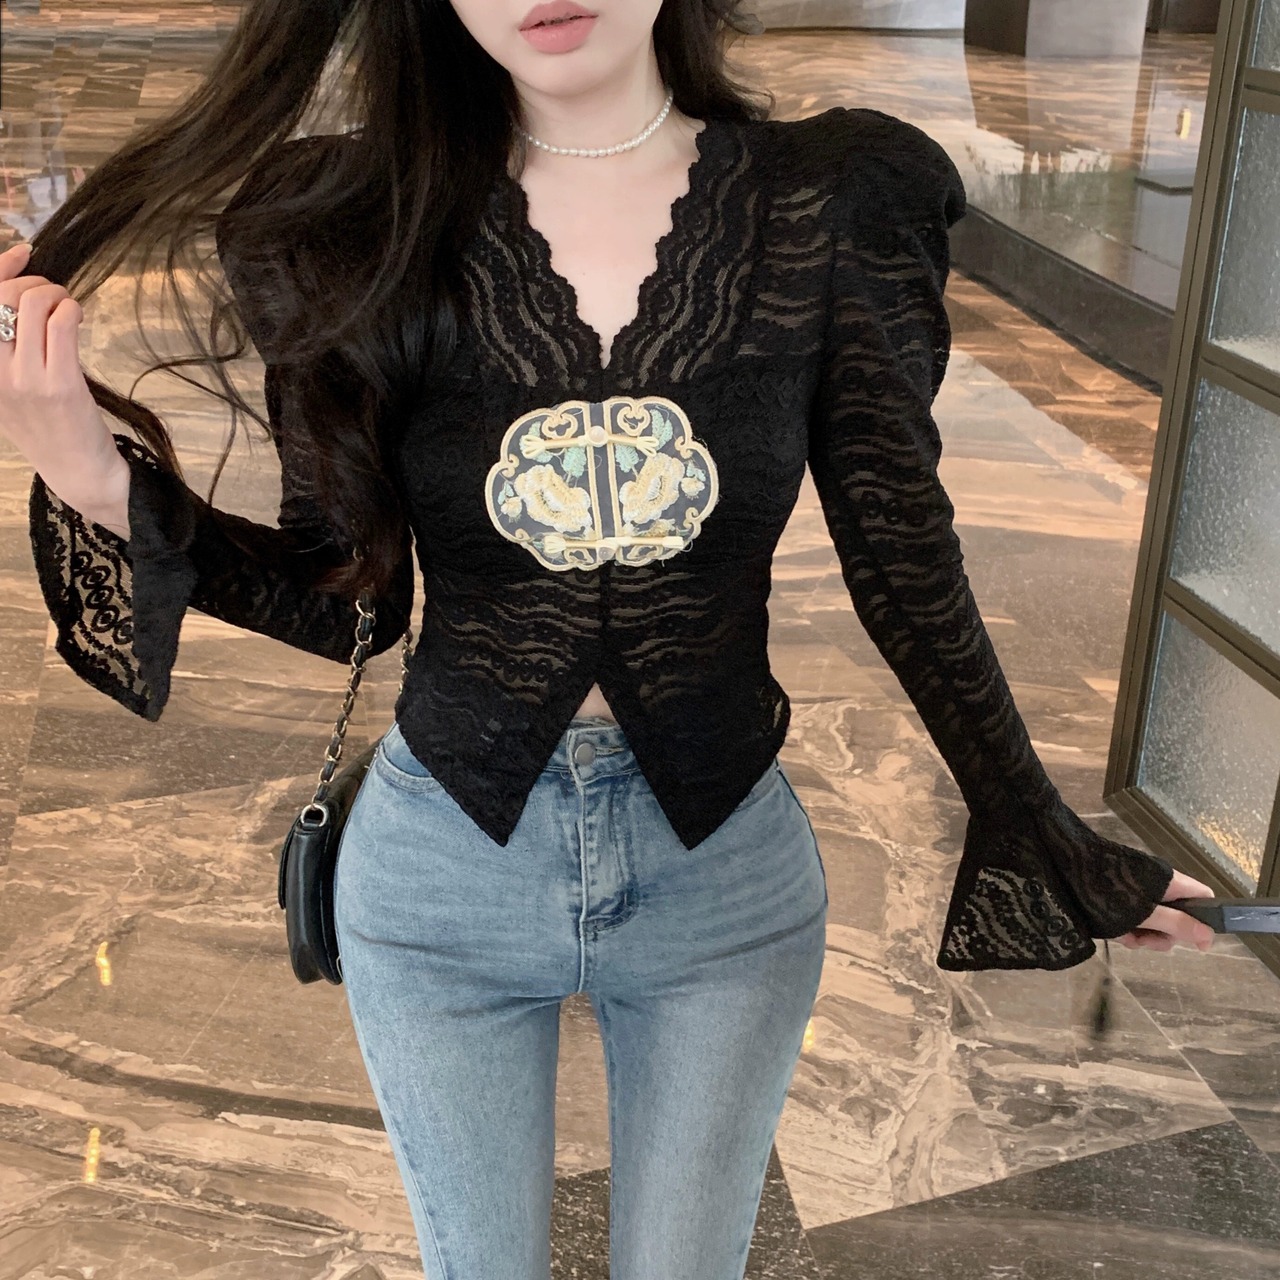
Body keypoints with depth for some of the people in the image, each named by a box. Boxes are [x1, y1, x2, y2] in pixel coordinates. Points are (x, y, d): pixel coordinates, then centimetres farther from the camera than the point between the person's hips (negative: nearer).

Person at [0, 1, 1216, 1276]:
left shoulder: (830, 210, -11)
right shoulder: (361, 230, -10)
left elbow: (905, 566, -2)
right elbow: (347, 599, -5)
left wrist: (1039, 833, 5)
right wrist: (103, 489, -20)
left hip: (724, 873, 0)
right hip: (443, 870, 1)